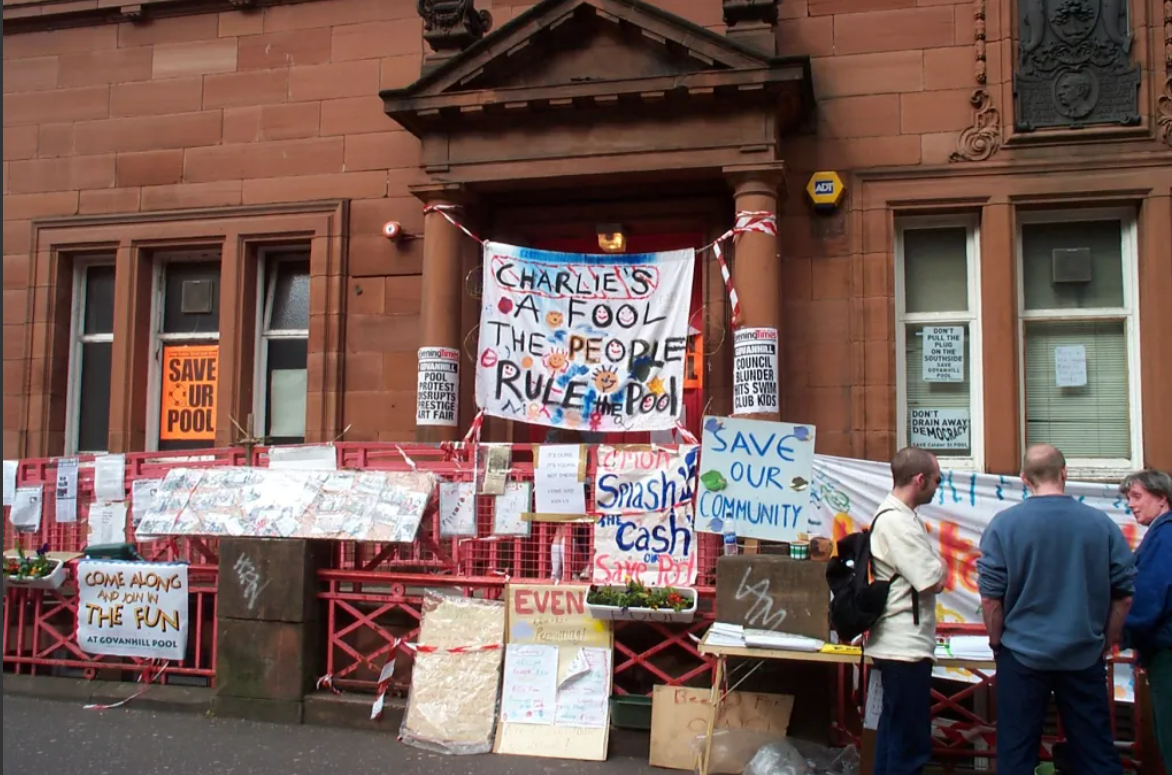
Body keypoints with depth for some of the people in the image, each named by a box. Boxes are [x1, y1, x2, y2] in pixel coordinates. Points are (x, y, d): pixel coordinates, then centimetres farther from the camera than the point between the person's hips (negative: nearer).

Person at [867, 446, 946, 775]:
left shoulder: (900, 515, 12)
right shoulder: (896, 521, -20)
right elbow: (933, 582, -19)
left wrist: (934, 564, 2)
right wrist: (940, 566, 0)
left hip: (902, 645, 10)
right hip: (906, 648, -10)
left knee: (894, 735, 17)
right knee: (911, 744, -3)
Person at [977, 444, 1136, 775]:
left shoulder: (1004, 524, -10)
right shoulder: (1101, 524, -4)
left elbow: (990, 597, -9)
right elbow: (1124, 595, 2)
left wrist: (997, 642, 6)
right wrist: (1105, 643, 14)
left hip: (1022, 654, -2)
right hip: (1084, 657, 2)